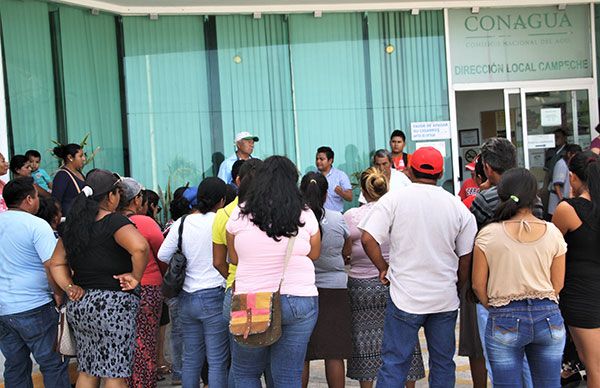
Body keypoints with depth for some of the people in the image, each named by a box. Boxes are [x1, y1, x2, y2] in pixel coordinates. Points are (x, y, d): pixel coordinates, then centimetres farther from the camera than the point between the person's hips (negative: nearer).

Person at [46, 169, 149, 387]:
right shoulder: (114, 221, -13)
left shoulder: (74, 223, 10)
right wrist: (136, 277, -17)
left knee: (87, 370, 18)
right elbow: (140, 248, -30)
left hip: (78, 304, 8)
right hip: (112, 303, -7)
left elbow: (56, 263, 14)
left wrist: (69, 287, 4)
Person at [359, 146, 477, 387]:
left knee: (394, 363, 4)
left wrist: (383, 268, 1)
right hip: (446, 299, 3)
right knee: (443, 363, 16)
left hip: (405, 296, -2)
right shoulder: (458, 206, 0)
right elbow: (466, 256, 4)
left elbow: (368, 239, -14)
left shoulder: (393, 200, -6)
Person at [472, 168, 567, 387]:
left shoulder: (488, 234, -8)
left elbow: (478, 285, -4)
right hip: (549, 317, 3)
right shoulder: (553, 233, -2)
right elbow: (557, 284, 5)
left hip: (505, 320, -2)